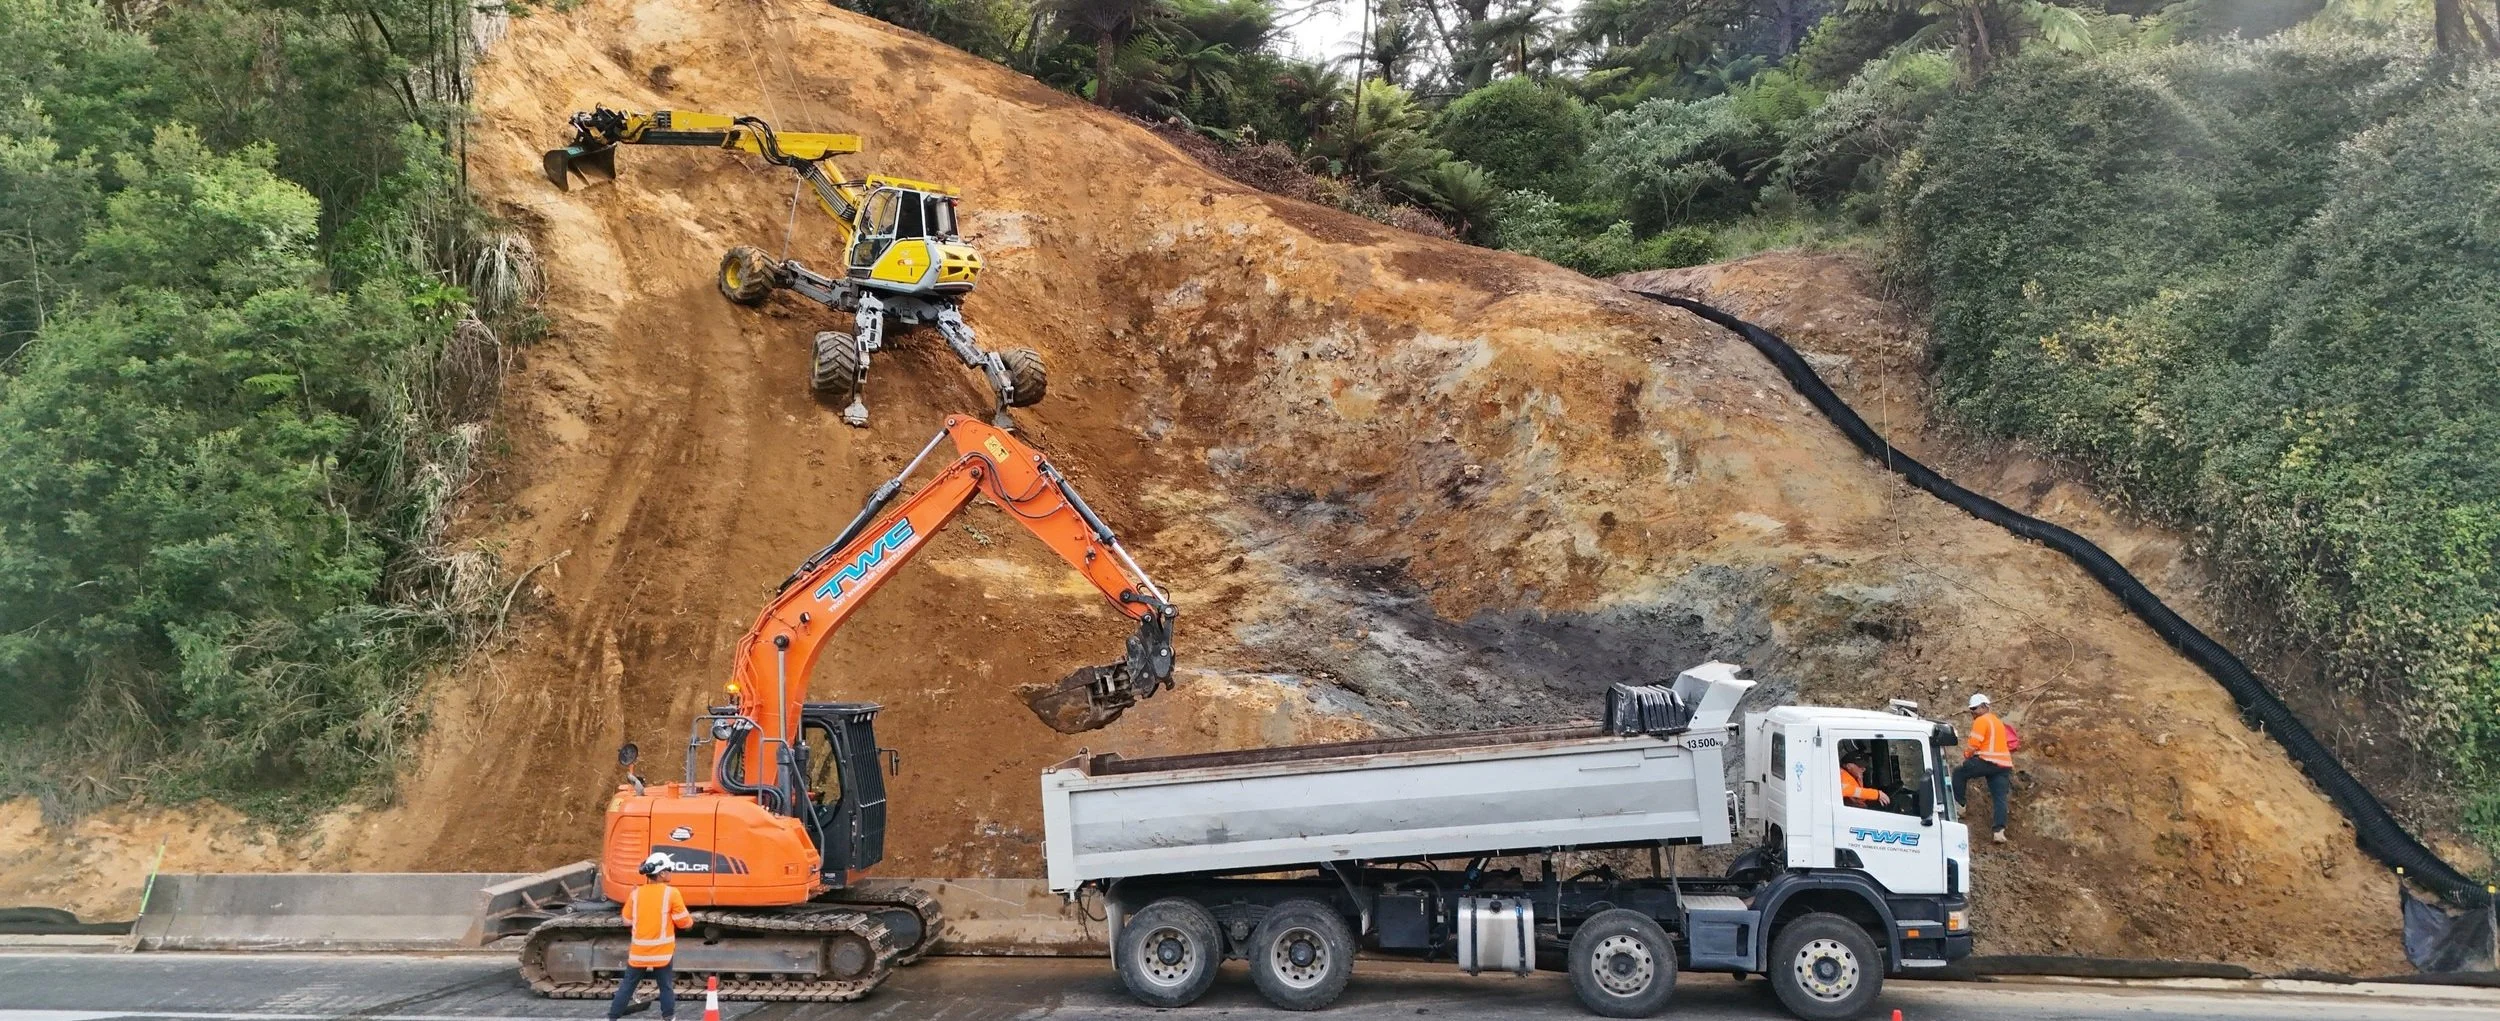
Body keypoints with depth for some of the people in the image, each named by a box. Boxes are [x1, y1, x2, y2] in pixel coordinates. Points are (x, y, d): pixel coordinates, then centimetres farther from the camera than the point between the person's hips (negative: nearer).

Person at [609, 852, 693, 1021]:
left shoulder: (636, 893, -2)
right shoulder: (671, 893, -13)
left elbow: (627, 921, 9)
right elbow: (683, 921, -7)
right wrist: (690, 919, 15)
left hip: (639, 951, 3)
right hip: (663, 952, -3)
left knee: (627, 985, 14)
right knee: (666, 987, 12)